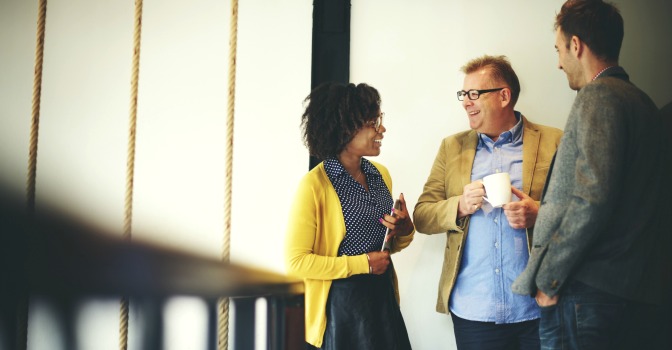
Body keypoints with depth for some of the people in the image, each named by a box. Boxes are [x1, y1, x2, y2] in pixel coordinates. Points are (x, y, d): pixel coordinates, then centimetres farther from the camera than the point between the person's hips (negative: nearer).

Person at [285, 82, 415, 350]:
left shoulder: (381, 174, 6)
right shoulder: (315, 185, -15)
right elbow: (296, 261, -16)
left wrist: (405, 231, -3)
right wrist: (362, 264, -16)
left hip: (383, 297, 6)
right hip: (339, 304, -6)